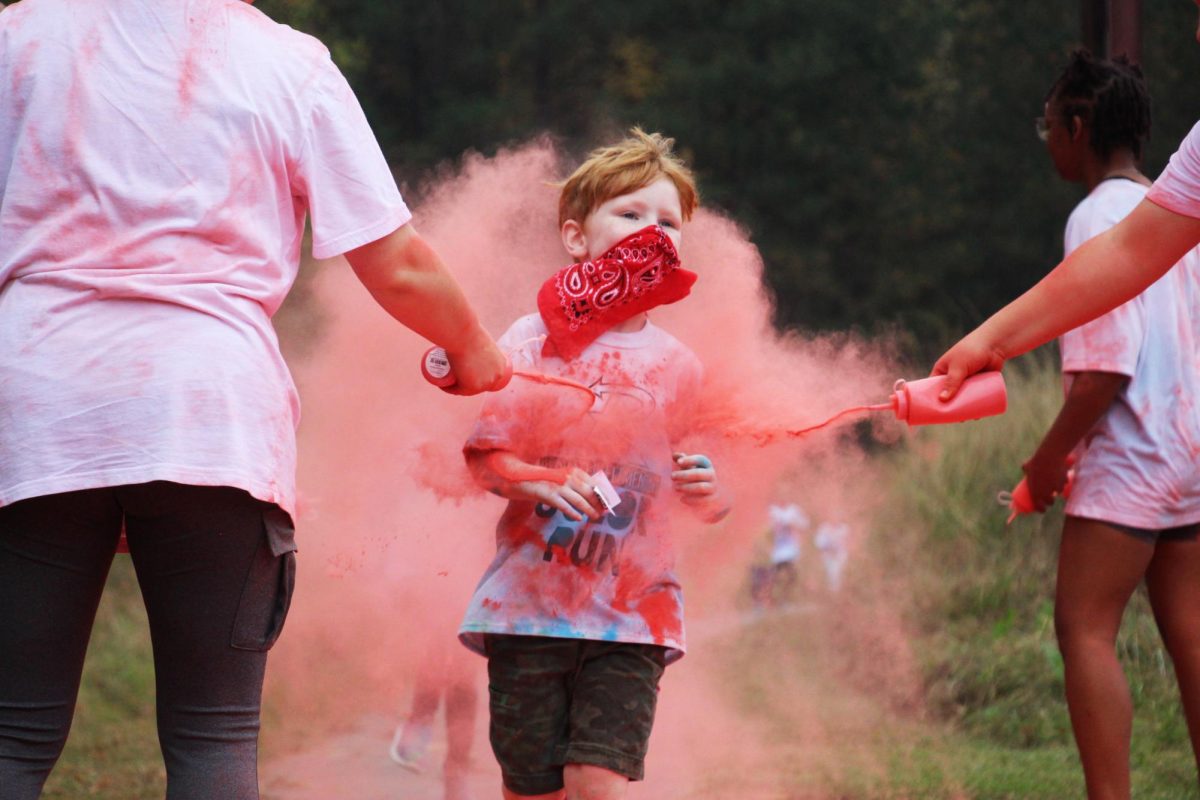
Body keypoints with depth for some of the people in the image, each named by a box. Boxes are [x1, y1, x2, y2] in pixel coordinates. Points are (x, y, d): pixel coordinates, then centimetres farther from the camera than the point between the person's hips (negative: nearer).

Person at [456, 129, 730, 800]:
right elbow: (483, 455, -1)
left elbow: (706, 498, 15)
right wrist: (541, 482, -20)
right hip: (529, 597, -1)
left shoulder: (677, 366, 9)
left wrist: (706, 488, -8)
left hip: (632, 614, 1)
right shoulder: (535, 340, 2)